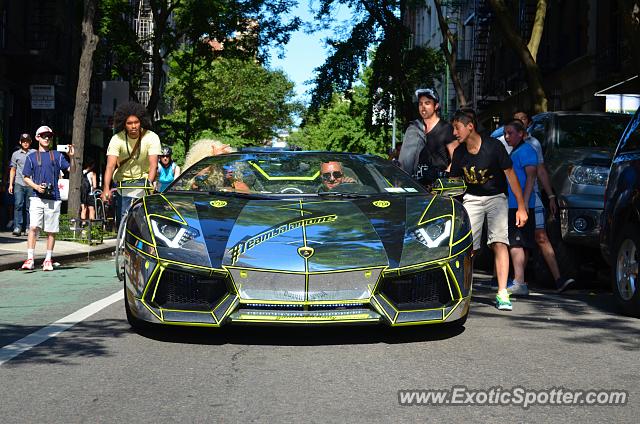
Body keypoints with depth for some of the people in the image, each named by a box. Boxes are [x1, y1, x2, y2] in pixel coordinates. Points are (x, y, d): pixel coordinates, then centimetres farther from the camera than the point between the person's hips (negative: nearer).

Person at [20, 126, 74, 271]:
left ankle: (48, 260, 14)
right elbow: (26, 177, 10)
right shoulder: (32, 157, 10)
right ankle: (30, 259, -11)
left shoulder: (57, 156, 10)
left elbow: (71, 170, 3)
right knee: (33, 227, -12)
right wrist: (36, 186, -8)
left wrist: (71, 157, -14)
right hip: (37, 198, -1)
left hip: (53, 198, 1)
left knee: (51, 231, 4)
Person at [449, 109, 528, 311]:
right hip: (472, 199, 3)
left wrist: (521, 207, -11)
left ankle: (502, 294, -19)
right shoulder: (459, 153, -5)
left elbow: (511, 175, -11)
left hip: (496, 197, -3)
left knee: (499, 243, -18)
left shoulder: (493, 146, -18)